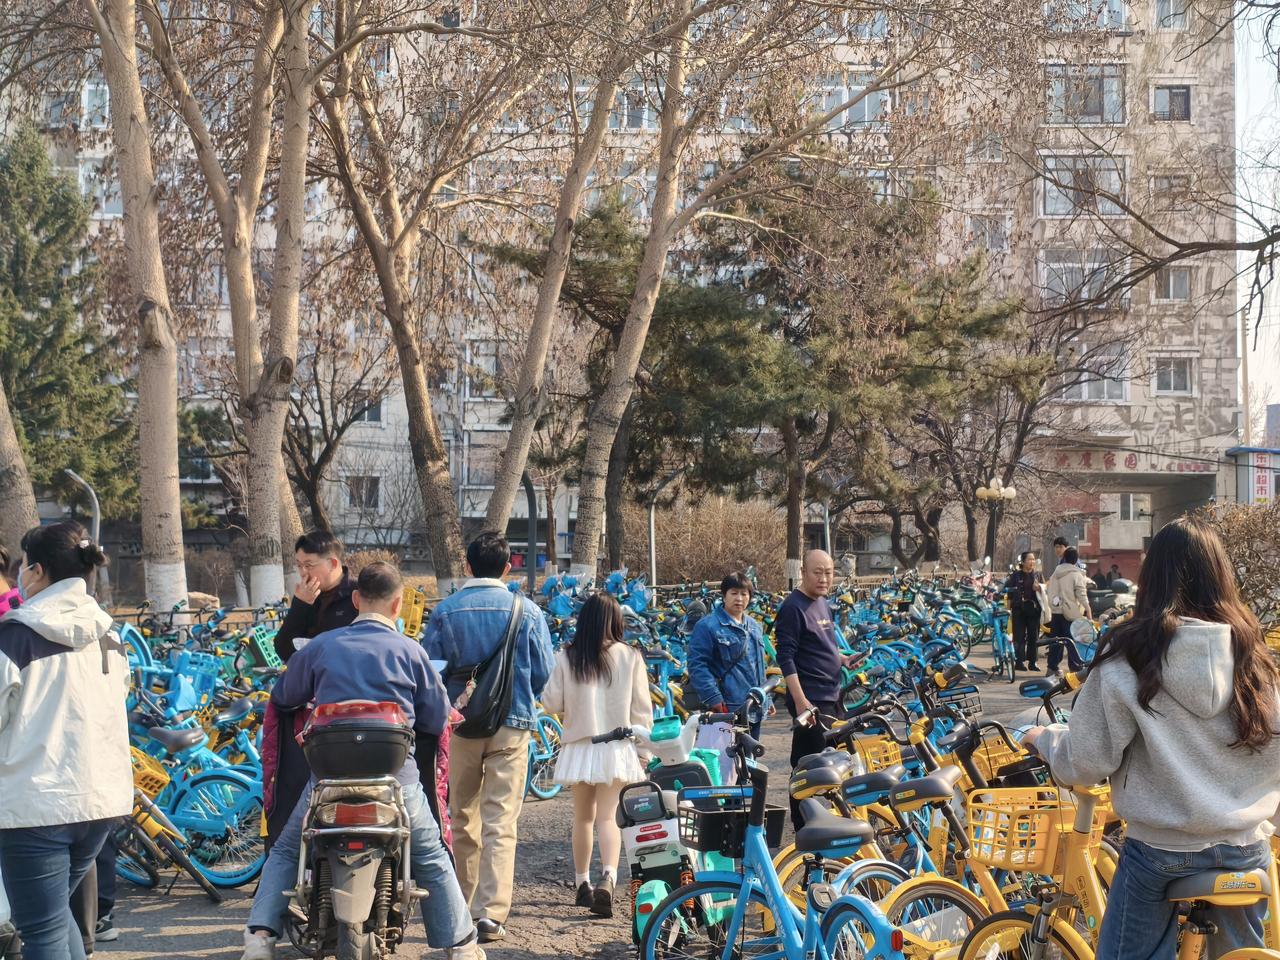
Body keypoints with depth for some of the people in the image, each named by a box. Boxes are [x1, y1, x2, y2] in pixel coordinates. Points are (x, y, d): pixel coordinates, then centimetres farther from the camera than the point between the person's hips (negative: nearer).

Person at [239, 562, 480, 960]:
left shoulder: (320, 646, 3)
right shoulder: (410, 651, 0)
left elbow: (283, 697, 17)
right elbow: (437, 719, 6)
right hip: (397, 776, -1)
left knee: (286, 852, 20)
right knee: (431, 858, 18)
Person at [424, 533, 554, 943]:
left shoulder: (444, 611, -3)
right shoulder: (527, 611, -4)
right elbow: (543, 673, -1)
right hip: (511, 724, -1)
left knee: (462, 819, 15)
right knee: (500, 821, -1)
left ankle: (461, 907, 26)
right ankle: (491, 912, -8)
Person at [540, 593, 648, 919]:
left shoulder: (567, 658, -6)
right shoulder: (630, 657, -6)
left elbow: (551, 702, -1)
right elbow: (641, 707, -2)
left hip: (579, 746, 1)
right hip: (617, 746, -1)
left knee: (583, 816, 17)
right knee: (608, 816, -1)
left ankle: (582, 883, 24)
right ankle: (608, 878, -22)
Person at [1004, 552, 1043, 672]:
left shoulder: (1037, 576, 12)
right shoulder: (1015, 576, 2)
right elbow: (1007, 591, 2)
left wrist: (1039, 589, -7)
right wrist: (1009, 609, -4)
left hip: (1033, 609, 3)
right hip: (1019, 609, -3)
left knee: (1033, 637, 4)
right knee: (1019, 636, -4)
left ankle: (1032, 662, 11)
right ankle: (1019, 661, -1)